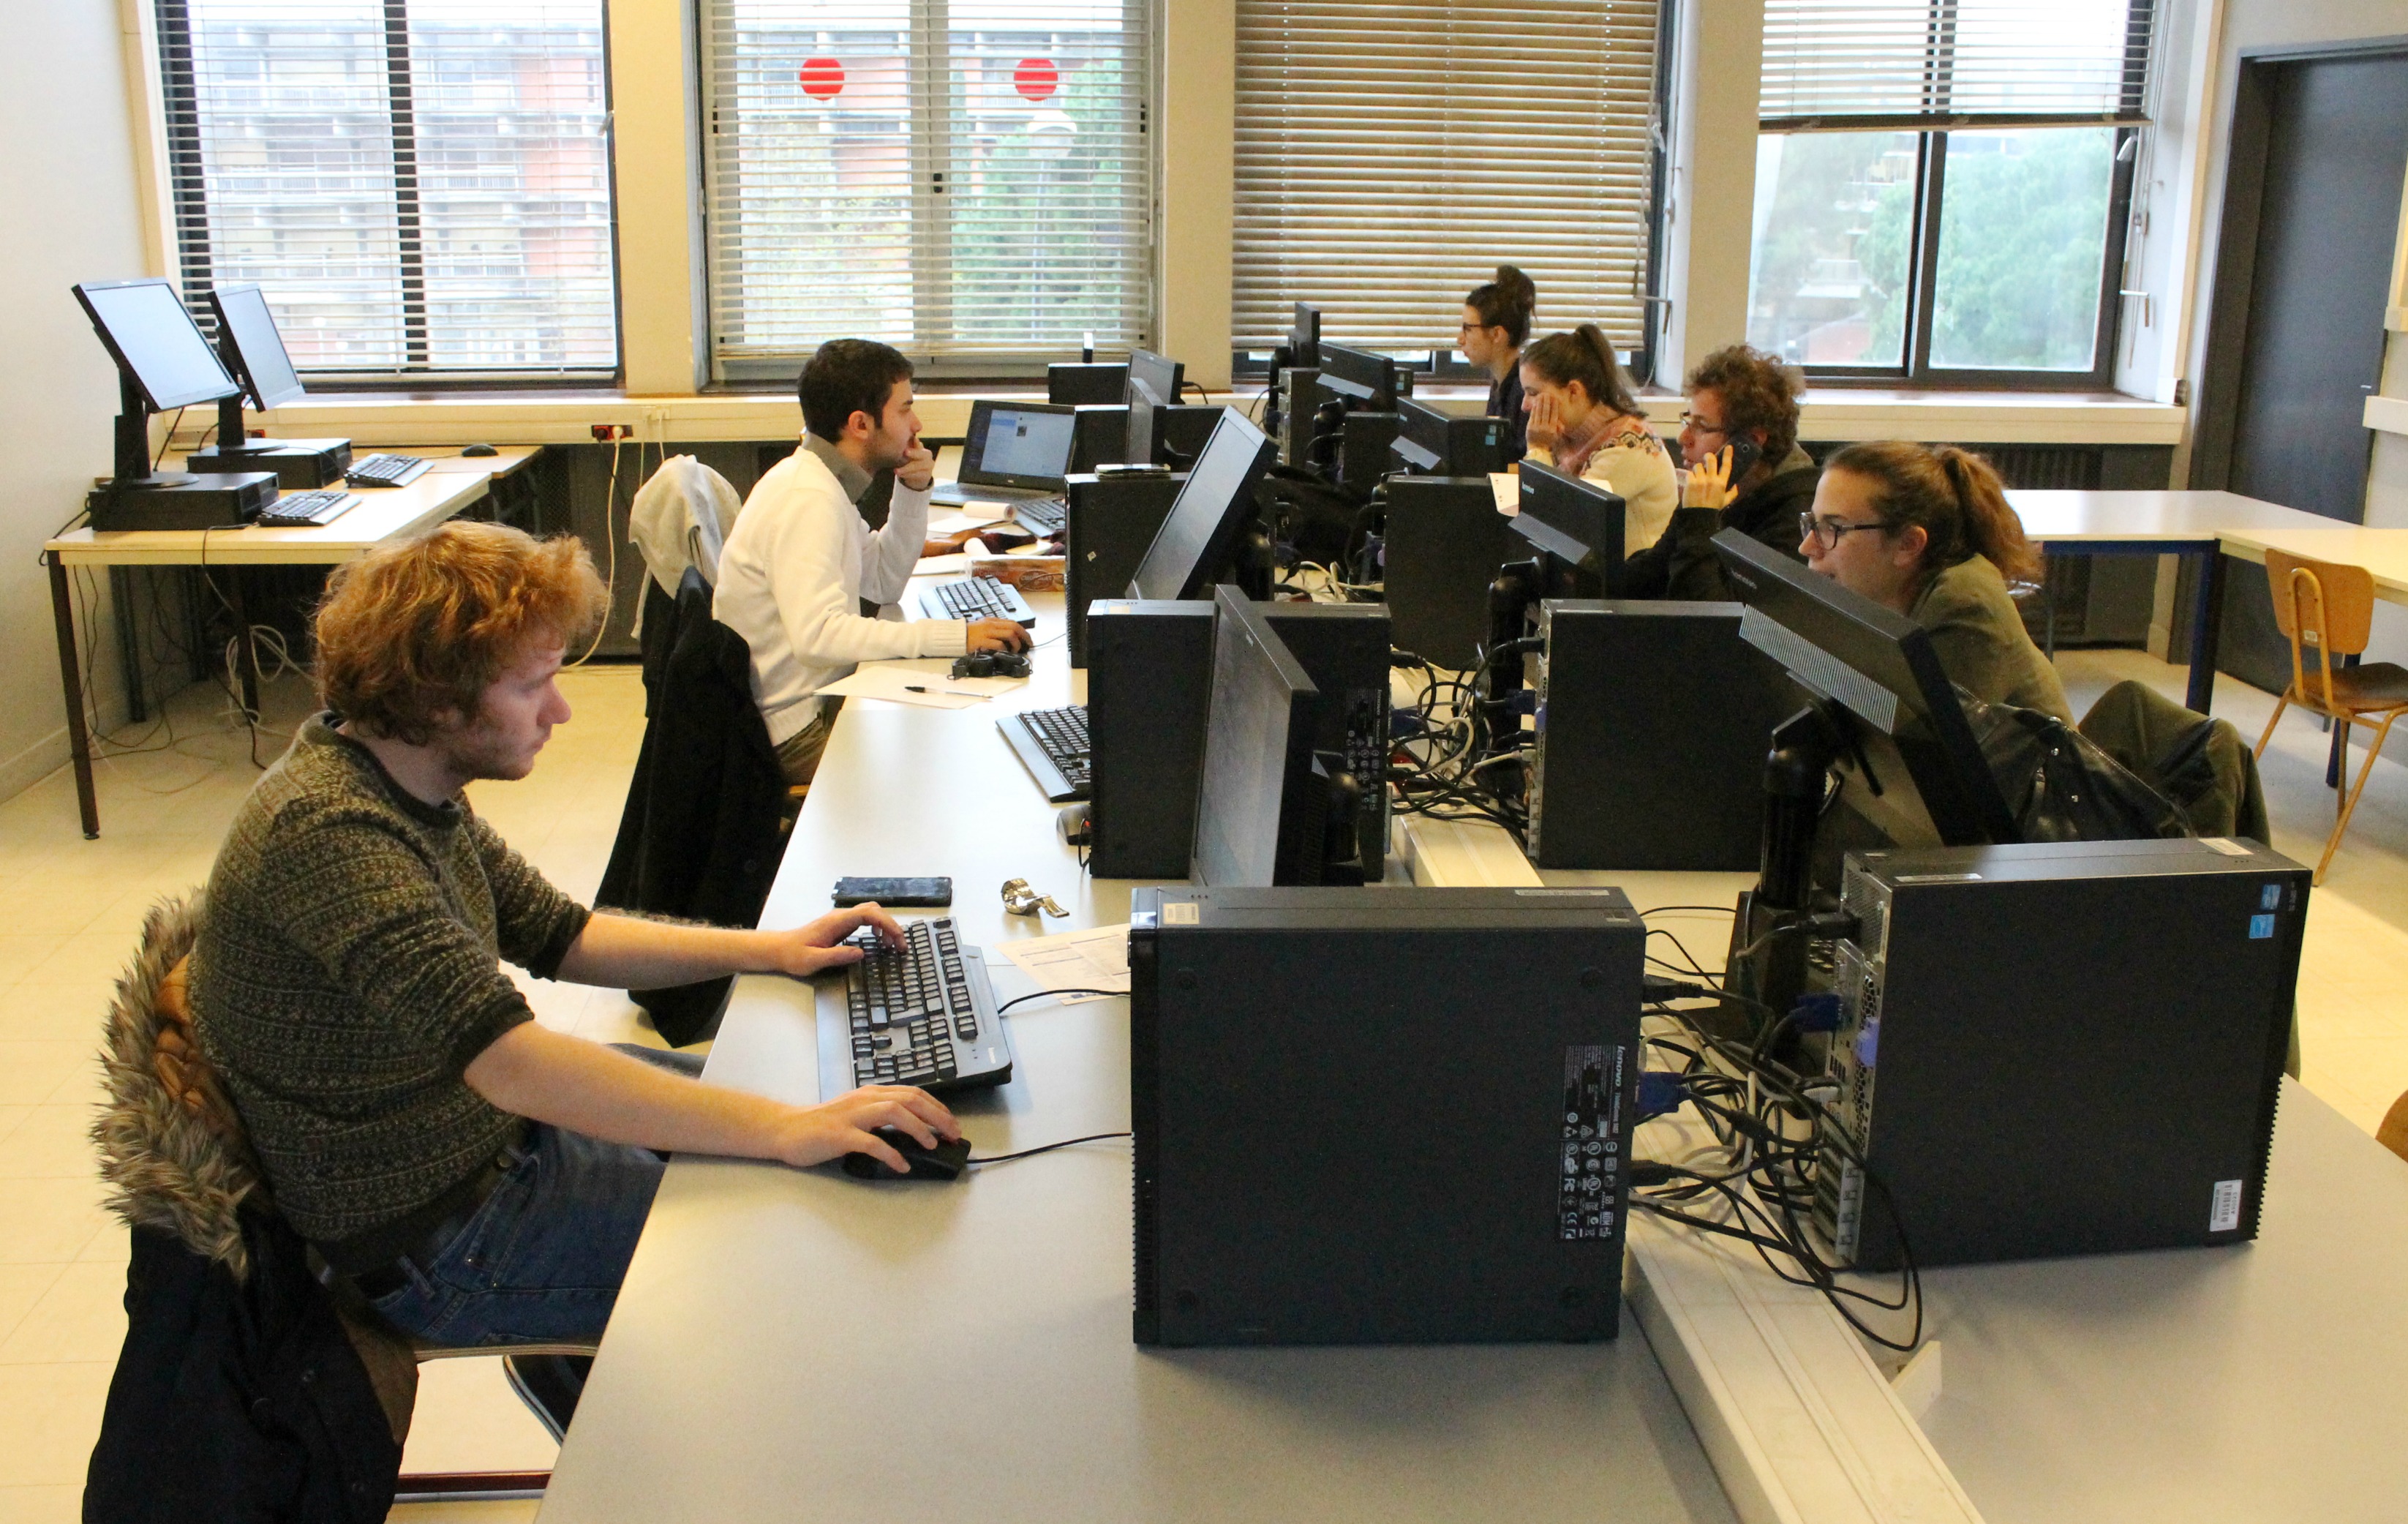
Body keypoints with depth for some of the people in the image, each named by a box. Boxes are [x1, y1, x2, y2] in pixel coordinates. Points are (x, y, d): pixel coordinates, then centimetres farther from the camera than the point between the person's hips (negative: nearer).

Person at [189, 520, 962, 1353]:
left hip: (494, 1121, 10)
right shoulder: (327, 831, -31)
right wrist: (783, 1129, -43)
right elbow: (512, 1061, -40)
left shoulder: (409, 783, 1)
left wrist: (770, 949, 2)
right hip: (436, 1237, -10)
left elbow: (557, 934, 12)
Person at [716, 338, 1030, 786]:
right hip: (798, 732, -10)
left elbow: (885, 583, 20)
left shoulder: (824, 481, 10)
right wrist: (957, 636, -34)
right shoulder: (808, 498, -21)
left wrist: (914, 493, 4)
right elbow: (817, 633, -33)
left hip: (820, 696, 10)